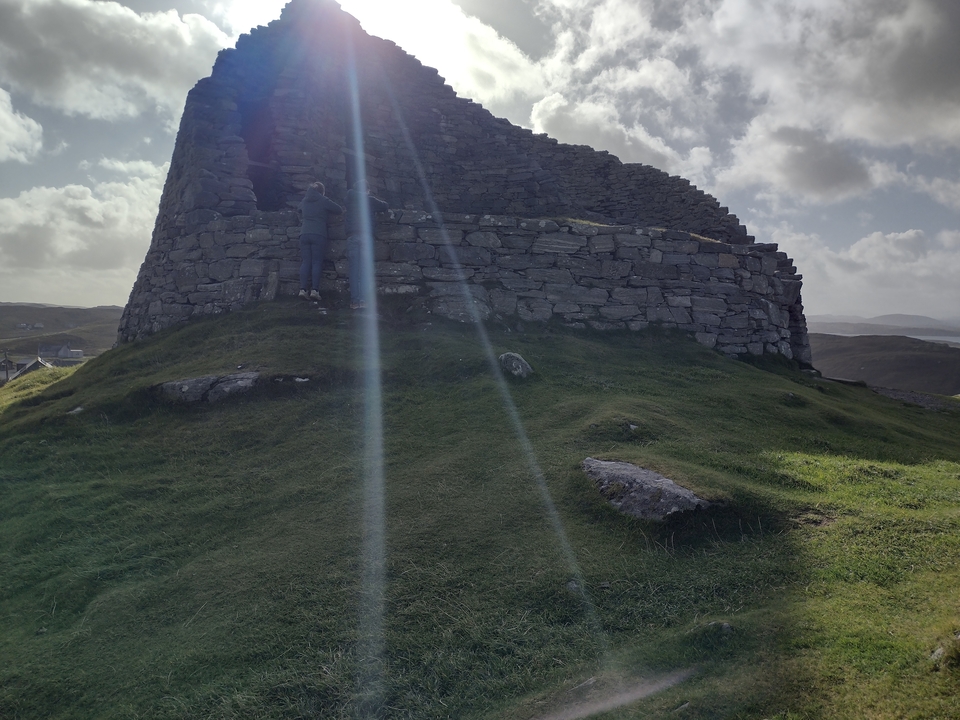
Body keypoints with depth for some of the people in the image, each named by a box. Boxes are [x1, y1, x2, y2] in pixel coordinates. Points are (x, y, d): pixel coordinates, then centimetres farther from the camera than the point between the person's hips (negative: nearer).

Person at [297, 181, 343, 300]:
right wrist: (326, 210, 25)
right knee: (316, 262, -5)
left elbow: (298, 209, 37)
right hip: (318, 234, -4)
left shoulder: (304, 201, 17)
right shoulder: (323, 200, 4)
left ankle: (303, 289, -10)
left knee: (305, 262, 1)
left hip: (304, 234, 4)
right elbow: (339, 210, 8)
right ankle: (314, 290, -14)